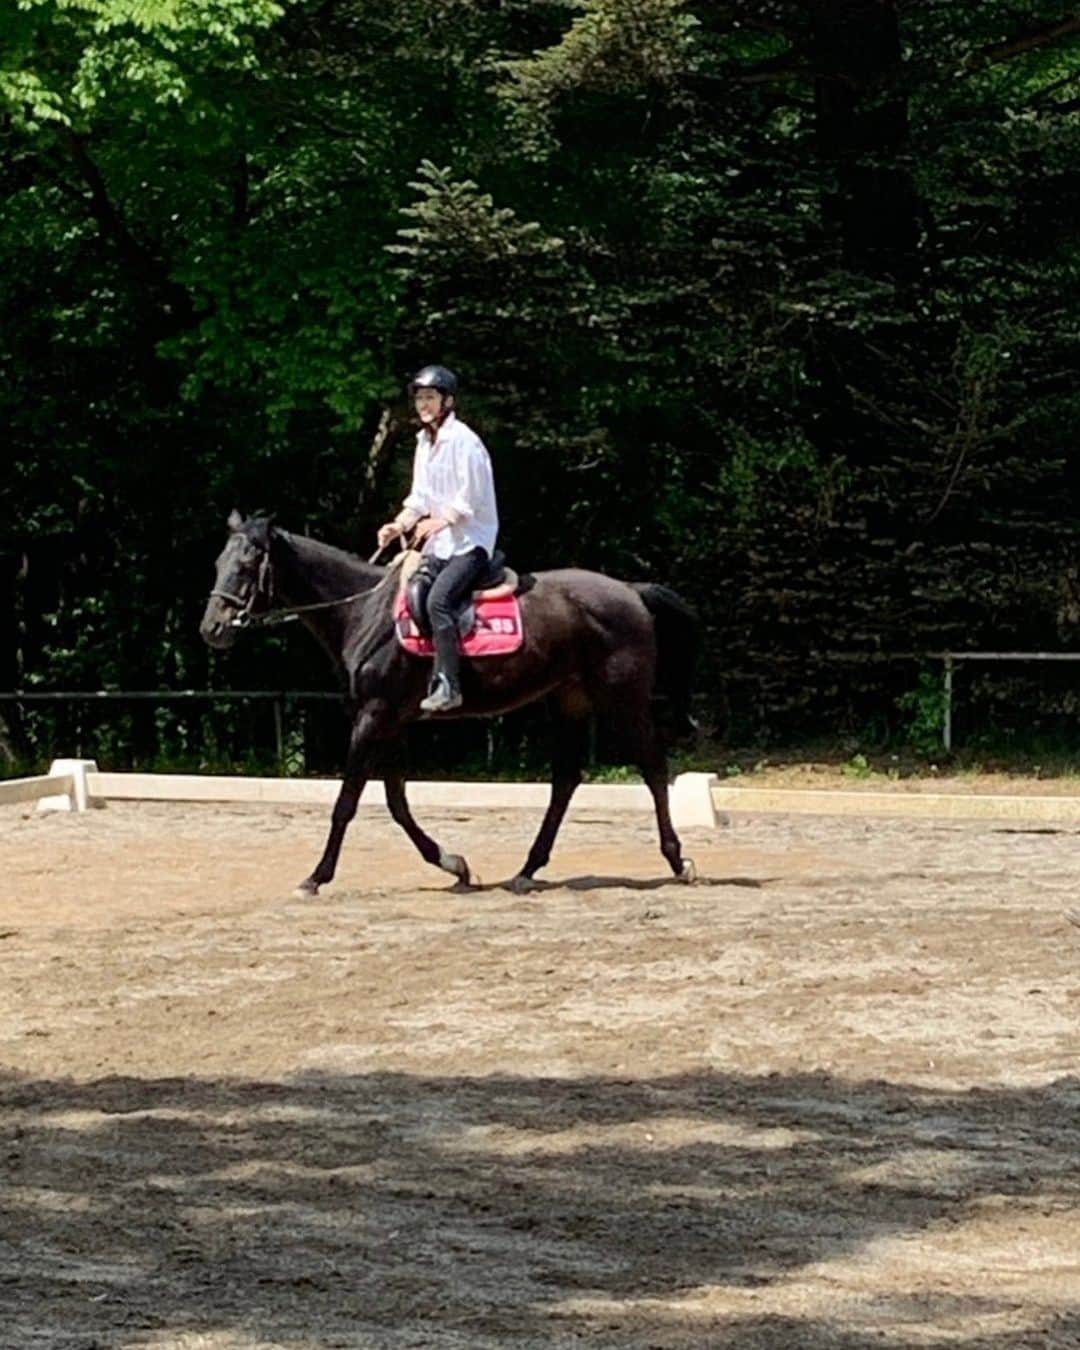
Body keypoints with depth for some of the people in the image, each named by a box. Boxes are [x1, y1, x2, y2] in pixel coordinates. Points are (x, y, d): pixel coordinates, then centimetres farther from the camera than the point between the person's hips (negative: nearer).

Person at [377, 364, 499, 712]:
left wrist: (440, 522, -24)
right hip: (439, 545, 9)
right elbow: (419, 499, 16)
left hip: (470, 543, -9)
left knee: (438, 599, -26)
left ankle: (448, 686, -29)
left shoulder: (463, 441, -11)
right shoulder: (424, 443, 14)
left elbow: (470, 499, -16)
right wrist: (399, 525, 0)